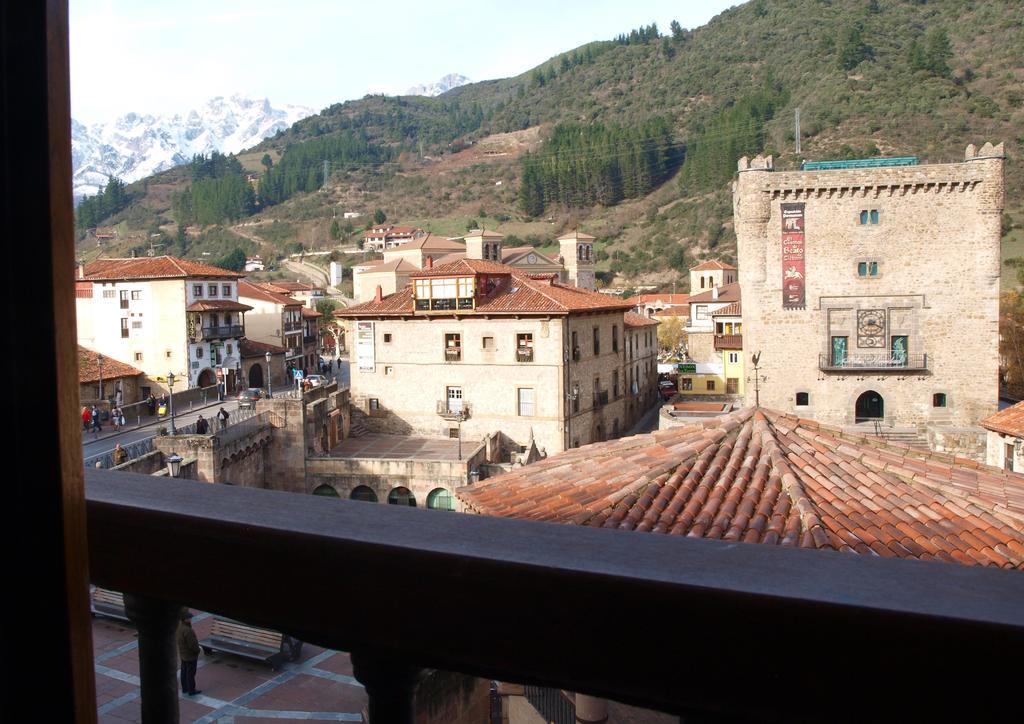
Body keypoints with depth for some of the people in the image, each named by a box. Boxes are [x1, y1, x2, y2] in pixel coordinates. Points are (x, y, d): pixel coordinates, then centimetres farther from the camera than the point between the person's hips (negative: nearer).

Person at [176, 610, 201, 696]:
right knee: (190, 673, 6)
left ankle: (185, 688, 33)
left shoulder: (179, 626, -9)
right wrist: (198, 650, -11)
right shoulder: (188, 631, -33)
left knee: (184, 672, 20)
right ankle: (191, 691, 18)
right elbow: (192, 644, -28)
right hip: (190, 656, -8)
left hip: (183, 654, 8)